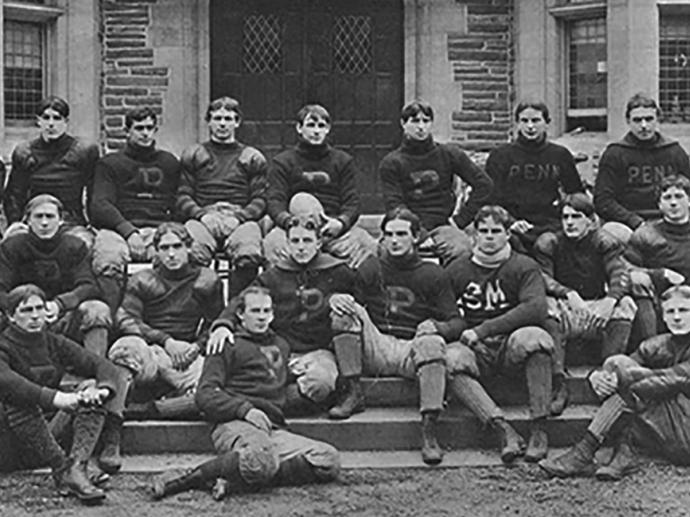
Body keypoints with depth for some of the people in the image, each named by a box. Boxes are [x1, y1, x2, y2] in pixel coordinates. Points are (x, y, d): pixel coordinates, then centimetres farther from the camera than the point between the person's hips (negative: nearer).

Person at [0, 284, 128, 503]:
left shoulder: (55, 343, 9)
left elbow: (105, 367, -1)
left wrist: (102, 389, -25)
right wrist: (54, 398, -42)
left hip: (50, 431, 5)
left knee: (93, 388, -11)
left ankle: (76, 468, -31)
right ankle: (61, 470, -36)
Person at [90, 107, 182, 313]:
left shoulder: (169, 163, 28)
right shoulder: (109, 163, 20)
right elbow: (100, 205, 6)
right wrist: (128, 231, -12)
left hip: (159, 230, 1)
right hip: (118, 228, -1)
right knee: (108, 259, -38)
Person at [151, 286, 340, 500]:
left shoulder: (281, 346, 31)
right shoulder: (228, 344, 12)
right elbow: (205, 394, 0)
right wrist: (244, 409, -14)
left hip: (274, 429, 6)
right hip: (234, 424, -6)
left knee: (329, 459, -21)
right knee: (262, 460, -41)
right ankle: (189, 477, -24)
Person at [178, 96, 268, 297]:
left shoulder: (253, 158, 23)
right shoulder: (193, 155, 24)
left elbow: (260, 200, 12)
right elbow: (183, 197, 14)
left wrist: (239, 216, -8)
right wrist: (201, 214, -7)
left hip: (241, 218, 0)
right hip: (202, 217, 0)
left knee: (249, 256, -36)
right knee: (192, 255, -37)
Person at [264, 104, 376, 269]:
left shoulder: (343, 161, 19)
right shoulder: (282, 162, 15)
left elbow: (352, 201, 9)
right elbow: (275, 202, 3)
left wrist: (340, 222, -16)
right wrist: (289, 221, -21)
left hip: (333, 227, 1)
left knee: (364, 242, -28)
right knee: (274, 241, -33)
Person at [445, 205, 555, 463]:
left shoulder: (524, 267, 5)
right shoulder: (457, 270, 13)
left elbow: (536, 309, -12)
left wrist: (482, 330, -14)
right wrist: (461, 331, -5)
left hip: (512, 345, -1)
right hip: (476, 351, 1)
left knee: (534, 337, -35)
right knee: (449, 359, -32)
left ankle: (538, 428, -29)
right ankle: (504, 430, -40)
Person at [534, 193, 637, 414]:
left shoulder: (604, 242, 3)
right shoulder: (549, 242, 1)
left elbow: (620, 274, -10)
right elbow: (542, 278, -11)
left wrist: (611, 299, -32)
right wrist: (568, 294, -30)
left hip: (598, 308, 1)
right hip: (564, 311, -1)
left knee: (625, 305, -27)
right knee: (546, 307, -33)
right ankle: (558, 385, -36)